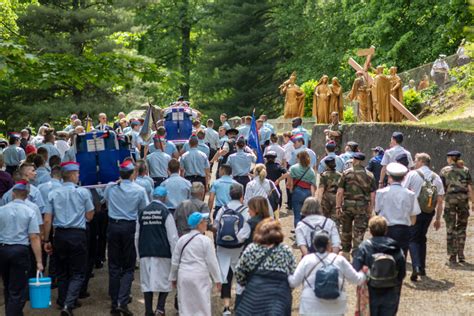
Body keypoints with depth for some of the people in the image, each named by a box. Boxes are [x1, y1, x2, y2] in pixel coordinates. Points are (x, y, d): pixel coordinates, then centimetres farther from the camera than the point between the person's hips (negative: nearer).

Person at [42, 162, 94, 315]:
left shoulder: (53, 194, 1)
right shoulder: (83, 192, -3)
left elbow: (47, 220, -1)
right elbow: (89, 217, 2)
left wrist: (46, 241, 6)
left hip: (59, 235, 3)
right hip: (78, 235, -3)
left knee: (62, 272, 17)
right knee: (77, 273, 2)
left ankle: (63, 302, 27)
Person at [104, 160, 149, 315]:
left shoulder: (111, 187, 0)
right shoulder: (139, 190, -7)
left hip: (113, 225, 2)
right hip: (130, 227, -2)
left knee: (114, 266, 9)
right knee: (128, 267, 4)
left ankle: (115, 303, 10)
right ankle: (122, 302, -11)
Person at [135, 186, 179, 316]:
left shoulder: (142, 213, 6)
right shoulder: (165, 213, -7)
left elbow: (137, 236, 13)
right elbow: (173, 237, -6)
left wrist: (139, 254, 22)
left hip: (145, 253, 4)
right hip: (163, 253, -3)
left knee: (147, 282, 9)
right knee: (165, 281, 8)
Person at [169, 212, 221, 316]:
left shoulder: (181, 240, 5)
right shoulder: (205, 240, -9)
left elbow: (175, 261, 11)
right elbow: (212, 262, -6)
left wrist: (173, 278, 22)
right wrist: (217, 279, 3)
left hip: (184, 277, 4)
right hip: (200, 277, -4)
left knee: (185, 307, 8)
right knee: (202, 306, 3)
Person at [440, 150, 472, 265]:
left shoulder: (444, 171, 3)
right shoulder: (465, 170, 6)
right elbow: (470, 188, 0)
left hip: (450, 199, -1)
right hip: (463, 199, 2)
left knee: (450, 229, 3)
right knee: (461, 227, 15)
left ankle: (452, 258, 2)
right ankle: (461, 255, 15)